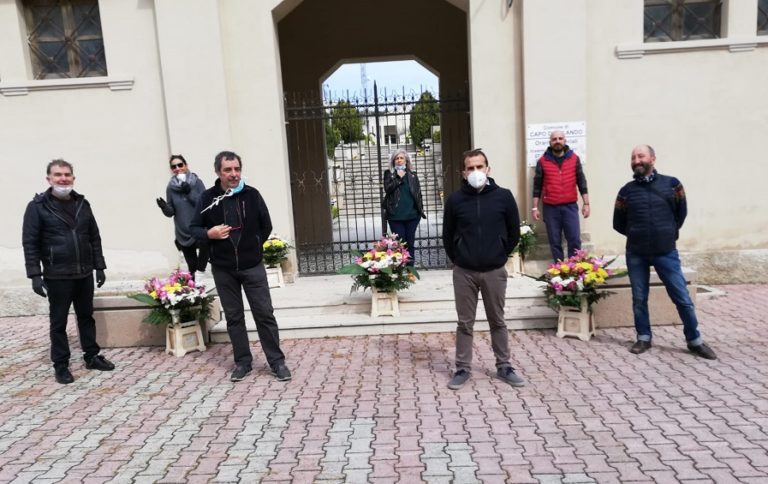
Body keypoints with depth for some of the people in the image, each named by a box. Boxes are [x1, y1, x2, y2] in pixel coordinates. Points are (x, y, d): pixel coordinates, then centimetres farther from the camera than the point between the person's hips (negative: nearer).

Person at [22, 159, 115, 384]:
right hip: (57, 276, -4)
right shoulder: (38, 206, -6)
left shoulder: (82, 203, 7)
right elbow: (30, 243, -7)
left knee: (86, 316, 14)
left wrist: (99, 266, 9)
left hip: (85, 273, 4)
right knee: (59, 322, 6)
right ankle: (60, 364, 18)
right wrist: (35, 275, -12)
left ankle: (92, 356, 27)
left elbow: (94, 238, 12)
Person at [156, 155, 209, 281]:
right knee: (191, 266, 8)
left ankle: (200, 276, -23)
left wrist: (190, 192, -18)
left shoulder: (197, 182, -2)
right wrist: (164, 207, -16)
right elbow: (171, 212, 4)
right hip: (183, 233, 3)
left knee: (204, 243, -35)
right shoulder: (170, 187, 4)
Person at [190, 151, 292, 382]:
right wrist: (209, 234, -14)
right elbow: (194, 228, 5)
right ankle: (242, 361, 23)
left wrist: (254, 246, 2)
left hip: (253, 266, -1)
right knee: (234, 317, 11)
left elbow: (266, 226, 8)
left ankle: (277, 361, 12)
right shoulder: (207, 198, -2)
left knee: (265, 314, 2)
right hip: (223, 269, 1)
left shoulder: (252, 194, -2)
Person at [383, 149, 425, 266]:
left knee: (410, 243, 8)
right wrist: (399, 178, -10)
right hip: (395, 216, -2)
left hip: (412, 214, 2)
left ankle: (410, 267, 16)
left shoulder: (412, 175, 9)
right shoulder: (389, 174, 6)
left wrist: (421, 210, 6)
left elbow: (418, 193, 10)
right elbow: (387, 189, -9)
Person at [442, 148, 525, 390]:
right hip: (464, 273, 0)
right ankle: (463, 368, 21)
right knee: (465, 323, 9)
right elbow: (448, 236, 7)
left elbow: (514, 233, 6)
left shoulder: (503, 196, -3)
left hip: (494, 272, 0)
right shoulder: (455, 200, -2)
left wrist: (500, 255, 7)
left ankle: (504, 367, 27)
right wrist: (458, 259, 6)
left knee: (497, 322, 13)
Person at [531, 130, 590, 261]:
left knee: (575, 240, -1)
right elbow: (537, 185, 4)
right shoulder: (542, 161, 3)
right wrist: (534, 207, 1)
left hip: (570, 206, 0)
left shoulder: (574, 158, 5)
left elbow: (581, 182, 7)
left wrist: (586, 203, 1)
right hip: (550, 208, 0)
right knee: (555, 242, 6)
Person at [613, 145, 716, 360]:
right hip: (636, 254, 1)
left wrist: (669, 233, 12)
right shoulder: (626, 191, 3)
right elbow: (618, 224, 13)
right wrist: (636, 235, 9)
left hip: (666, 252, -1)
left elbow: (681, 212, 13)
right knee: (639, 299, 8)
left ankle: (695, 341, 20)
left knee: (682, 298, 4)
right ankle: (644, 338, 24)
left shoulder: (671, 184, 1)